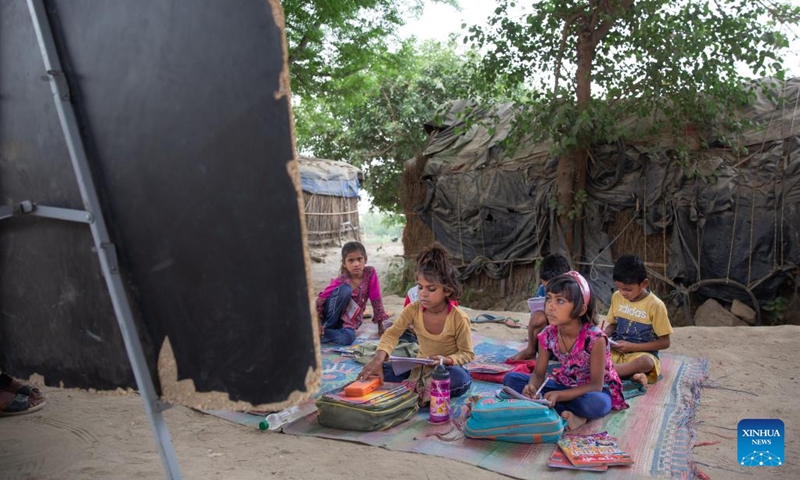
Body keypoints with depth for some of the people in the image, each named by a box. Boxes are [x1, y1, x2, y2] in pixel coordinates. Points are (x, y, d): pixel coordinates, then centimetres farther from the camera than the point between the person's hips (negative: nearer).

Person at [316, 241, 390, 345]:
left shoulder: (370, 273, -13)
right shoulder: (340, 280, -18)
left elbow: (376, 299, -6)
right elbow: (321, 299, -17)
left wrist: (380, 325, -2)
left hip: (350, 320, 2)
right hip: (332, 315, -2)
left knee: (348, 338, -36)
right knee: (345, 289, -32)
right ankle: (326, 327, -18)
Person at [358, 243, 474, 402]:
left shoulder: (459, 318, -19)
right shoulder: (413, 309, -11)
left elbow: (467, 353, -10)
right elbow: (392, 334, -13)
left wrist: (446, 360, -31)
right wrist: (378, 359, -33)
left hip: (447, 368, -3)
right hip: (420, 367, 3)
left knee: (462, 380, -39)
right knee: (380, 371, -18)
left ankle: (411, 388, -26)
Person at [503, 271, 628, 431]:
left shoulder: (595, 338, -26)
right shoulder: (547, 335, -13)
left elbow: (596, 385, -23)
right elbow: (538, 373, -5)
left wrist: (559, 395, -34)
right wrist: (532, 387, -30)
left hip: (594, 390, -6)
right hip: (564, 384, 6)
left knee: (596, 403, -42)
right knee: (510, 379, -13)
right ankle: (569, 414, -22)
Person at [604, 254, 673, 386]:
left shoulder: (655, 305, -12)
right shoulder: (616, 297, 1)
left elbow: (664, 342, -9)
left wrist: (632, 347, -16)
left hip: (641, 354, -4)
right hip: (616, 351, 4)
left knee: (646, 362, -40)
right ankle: (631, 374, -28)